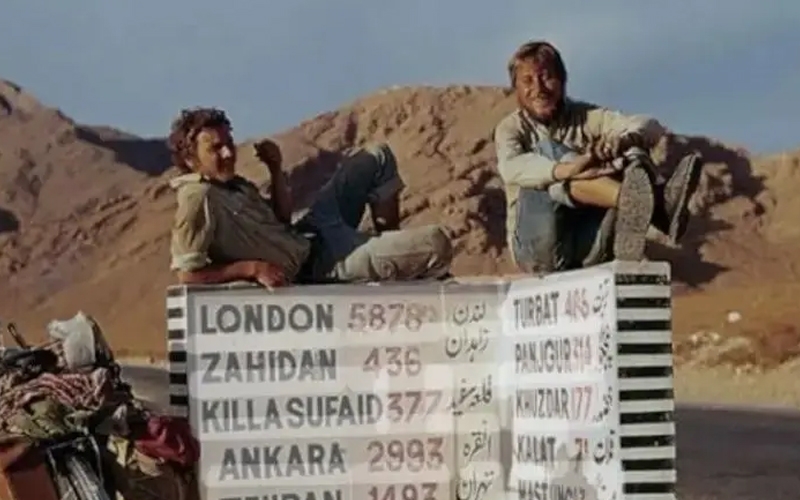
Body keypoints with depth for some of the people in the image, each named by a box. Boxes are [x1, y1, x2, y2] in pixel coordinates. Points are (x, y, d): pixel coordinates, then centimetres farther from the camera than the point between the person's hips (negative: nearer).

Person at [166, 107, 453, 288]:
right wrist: (251, 268, -28)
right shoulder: (197, 198, -23)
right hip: (314, 268, -10)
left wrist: (276, 170, 1)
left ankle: (393, 247, 24)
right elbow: (187, 274, -28)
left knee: (378, 158, 21)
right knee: (435, 243, -20)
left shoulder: (235, 184, 5)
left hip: (307, 235, 10)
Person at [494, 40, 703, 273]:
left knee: (632, 154, -16)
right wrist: (565, 170, -39)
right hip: (541, 248, -2)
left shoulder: (585, 116, 11)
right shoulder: (511, 128, 5)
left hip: (588, 248, 2)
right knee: (545, 152, -25)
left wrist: (627, 139, -28)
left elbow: (652, 127, -4)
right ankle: (656, 206, -49)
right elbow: (511, 167, -20)